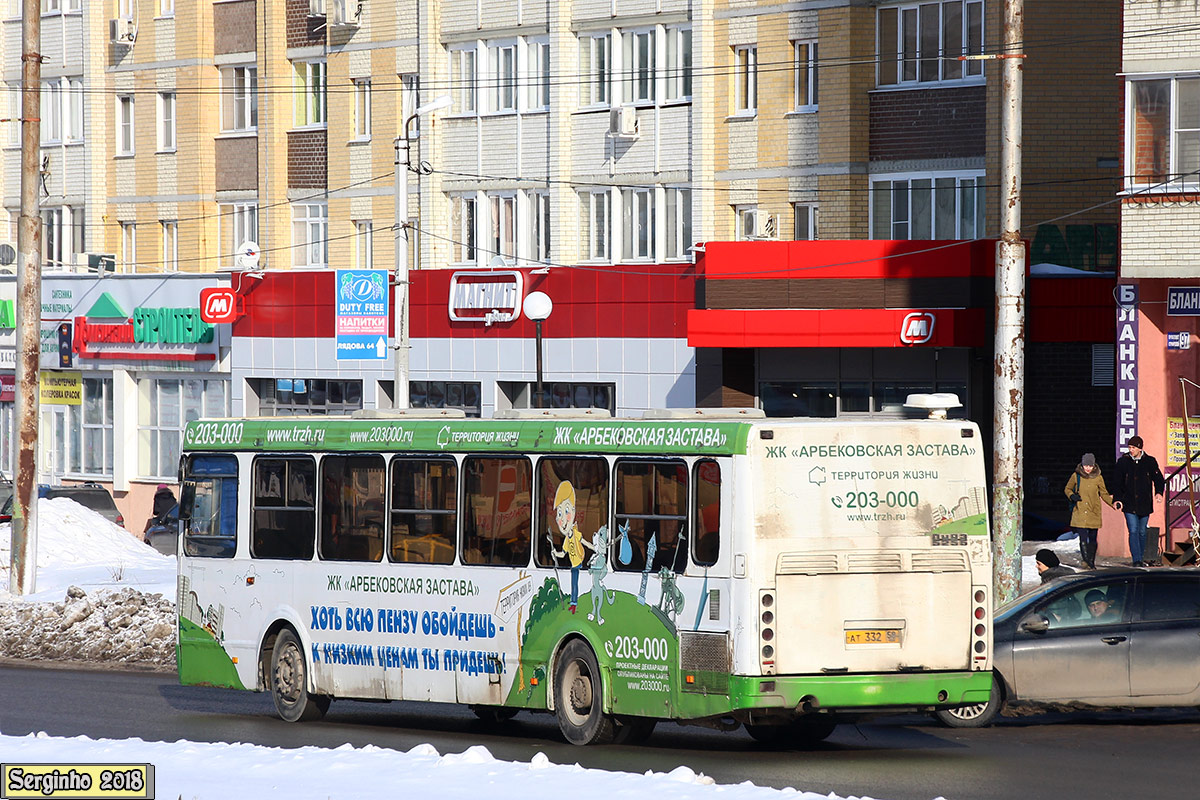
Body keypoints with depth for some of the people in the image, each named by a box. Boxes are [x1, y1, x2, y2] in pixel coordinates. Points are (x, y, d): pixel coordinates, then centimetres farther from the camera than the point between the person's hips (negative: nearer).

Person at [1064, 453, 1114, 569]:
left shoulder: (1098, 478, 3)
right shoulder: (1076, 476, 2)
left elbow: (1104, 494, 12)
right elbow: (1067, 489, 15)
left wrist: (1113, 503, -3)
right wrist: (1072, 496, -6)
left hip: (1094, 513, 1)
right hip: (1080, 512, -1)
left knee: (1092, 538, 6)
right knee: (1083, 538, -14)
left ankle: (1091, 561, 19)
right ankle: (1086, 560, -18)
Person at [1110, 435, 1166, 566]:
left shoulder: (1150, 462, 2)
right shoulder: (1123, 462, 2)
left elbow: (1158, 479, 6)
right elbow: (1116, 482, 6)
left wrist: (1159, 493, -12)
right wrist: (1117, 499, -6)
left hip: (1144, 505, 1)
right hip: (1129, 505, -1)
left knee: (1142, 532, 9)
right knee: (1133, 531, -11)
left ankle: (1140, 559, 22)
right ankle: (1136, 560, -12)